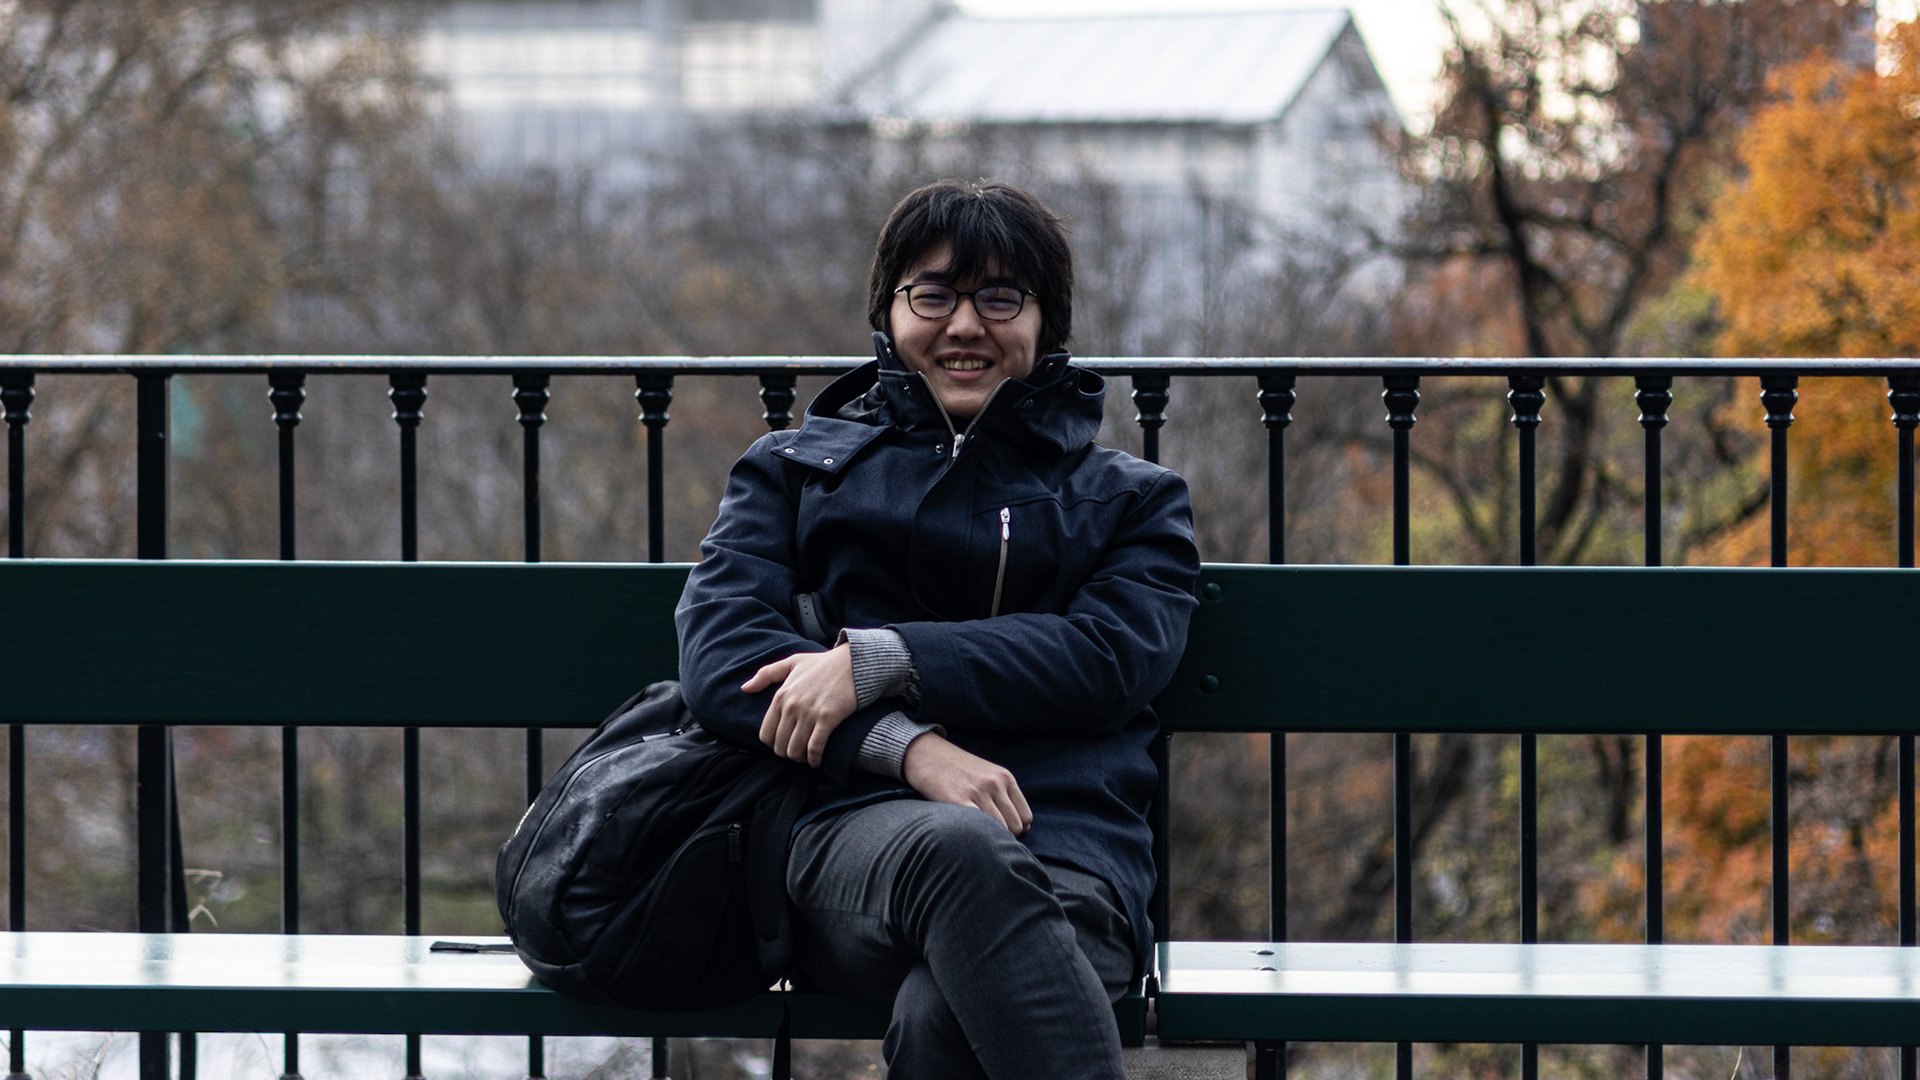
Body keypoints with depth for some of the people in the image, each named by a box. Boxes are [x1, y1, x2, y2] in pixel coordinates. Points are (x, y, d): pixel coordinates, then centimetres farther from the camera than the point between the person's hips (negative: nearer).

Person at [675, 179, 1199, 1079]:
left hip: (1067, 859, 0)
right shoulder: (797, 468, 27)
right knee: (956, 844, -42)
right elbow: (718, 653, 8)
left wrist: (877, 662, -9)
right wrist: (910, 746, -10)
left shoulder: (1129, 498, 27)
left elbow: (1109, 656, 5)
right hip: (857, 834, 0)